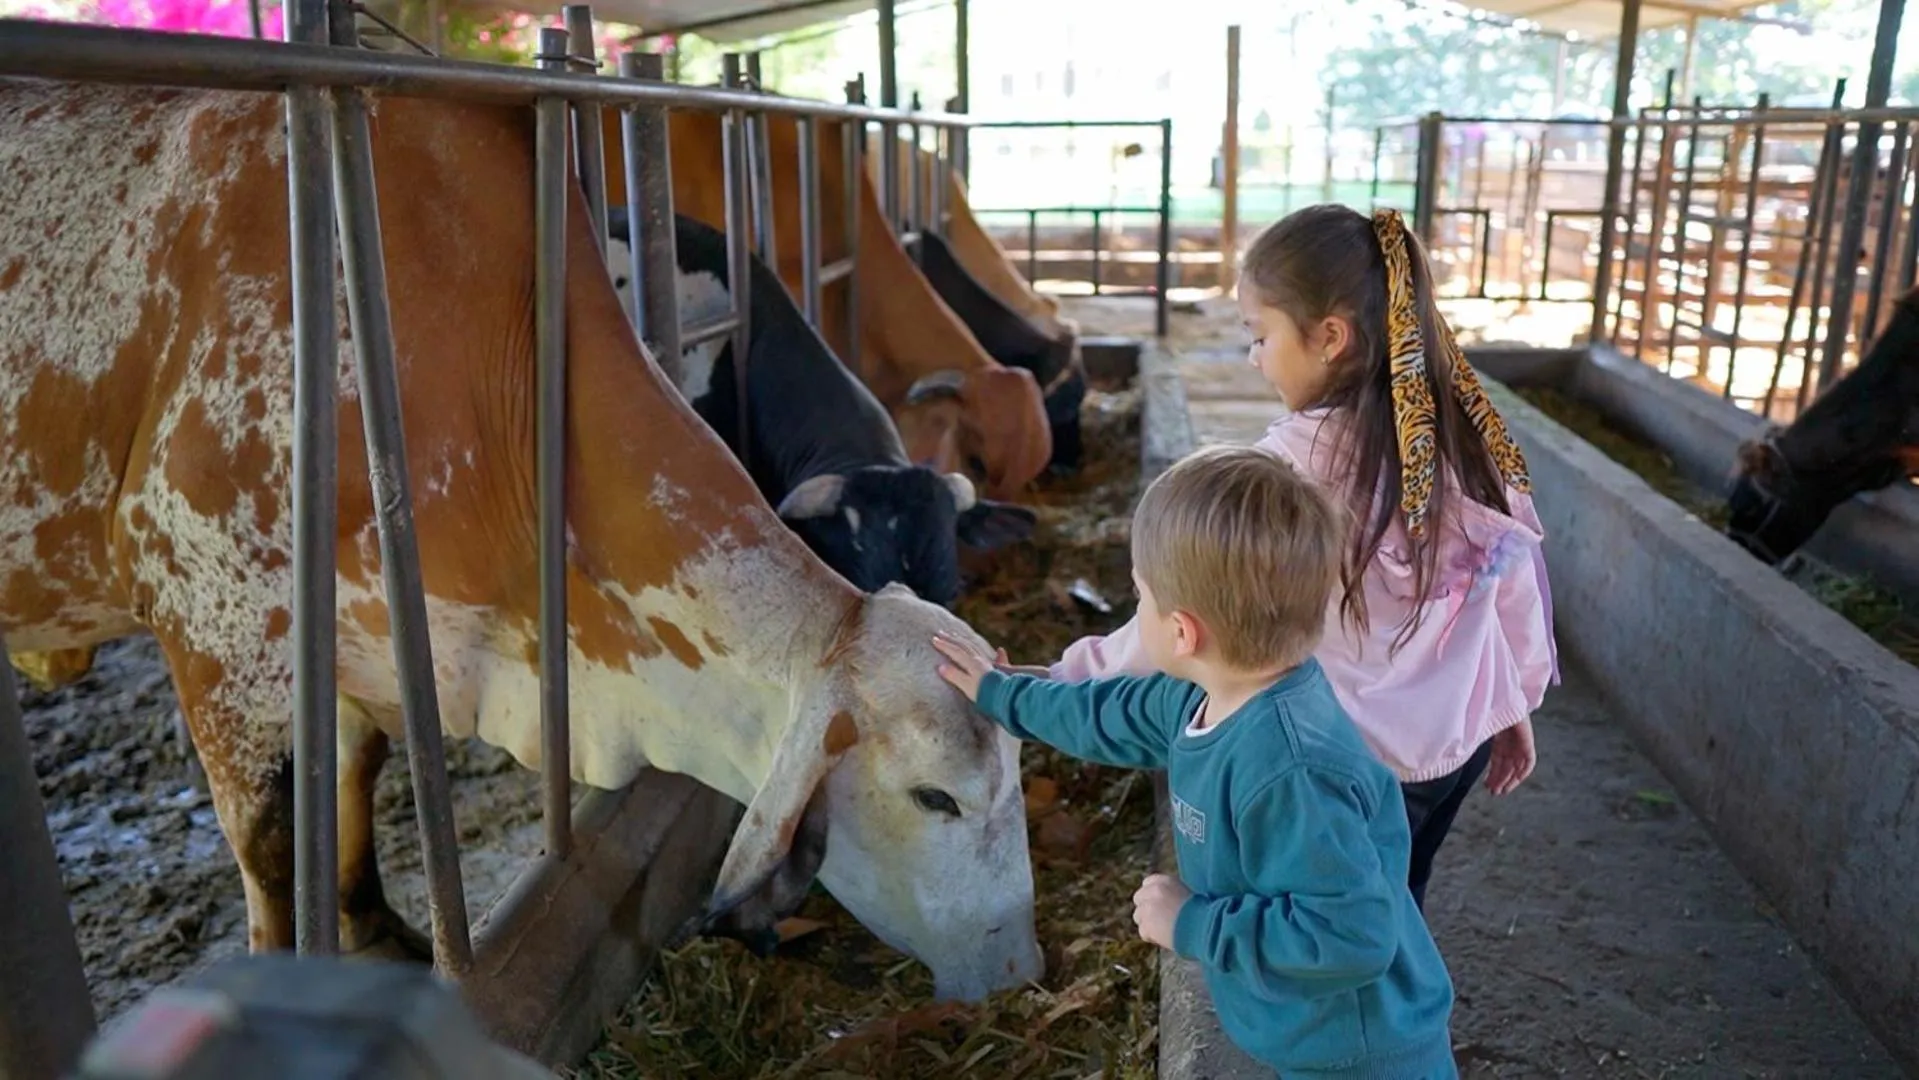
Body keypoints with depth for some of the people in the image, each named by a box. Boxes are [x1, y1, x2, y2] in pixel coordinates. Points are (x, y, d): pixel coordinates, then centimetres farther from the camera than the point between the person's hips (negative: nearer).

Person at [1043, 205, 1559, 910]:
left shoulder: (1296, 464, -26)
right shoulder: (1463, 430, -6)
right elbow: (1516, 579, 3)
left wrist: (1061, 680, -9)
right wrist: (1515, 704, 18)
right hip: (1462, 737, 7)